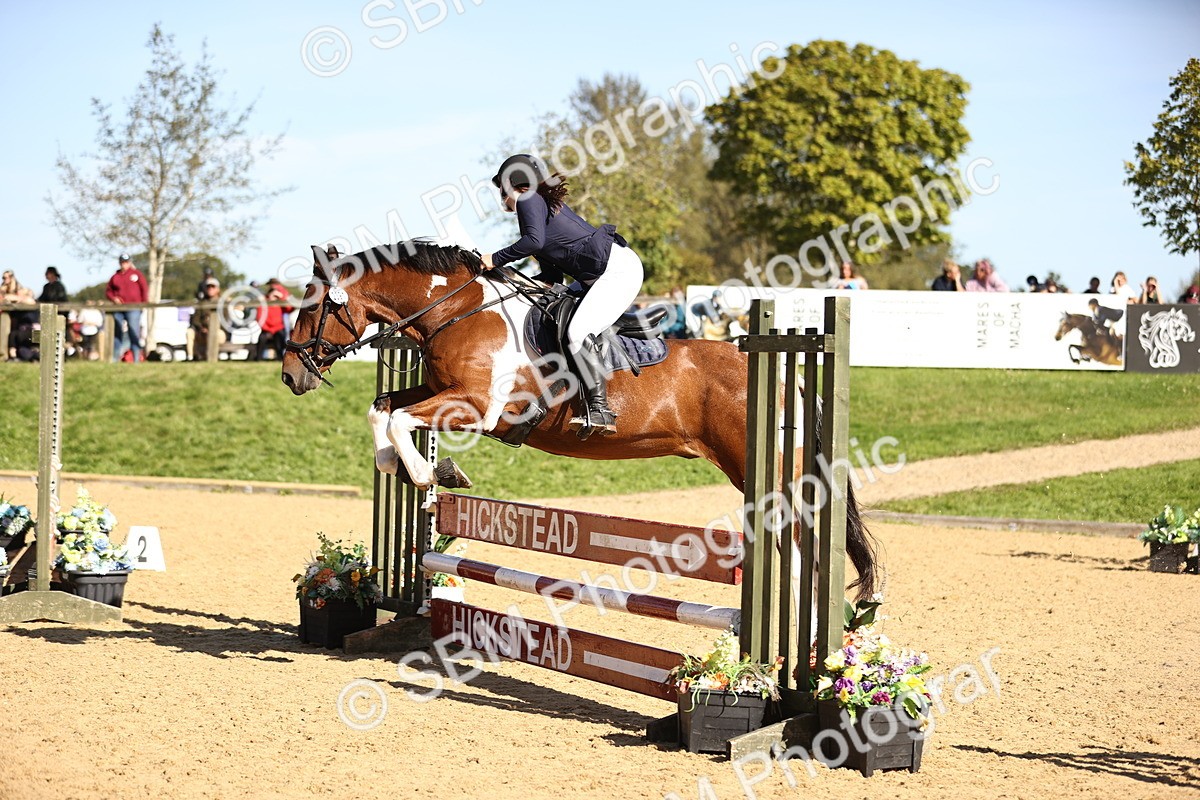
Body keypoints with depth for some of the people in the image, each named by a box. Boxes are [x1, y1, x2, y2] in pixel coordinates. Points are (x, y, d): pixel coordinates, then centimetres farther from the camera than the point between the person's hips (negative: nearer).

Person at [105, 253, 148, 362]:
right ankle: (115, 359, 8)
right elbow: (108, 291, 17)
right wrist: (113, 298, -3)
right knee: (118, 333, 5)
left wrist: (143, 303, -1)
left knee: (134, 333, -7)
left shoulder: (136, 274, 6)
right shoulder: (115, 277, 13)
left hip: (133, 309, -3)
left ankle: (136, 359, -6)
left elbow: (144, 289, 5)